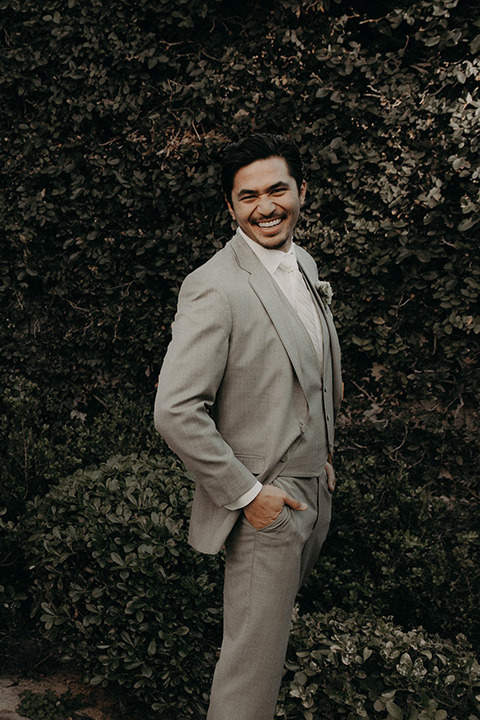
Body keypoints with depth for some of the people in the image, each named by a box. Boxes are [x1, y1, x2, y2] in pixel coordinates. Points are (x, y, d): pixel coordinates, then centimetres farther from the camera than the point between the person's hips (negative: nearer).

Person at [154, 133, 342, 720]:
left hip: (314, 491, 8)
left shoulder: (304, 265, 8)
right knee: (253, 661, 2)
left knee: (273, 622, 22)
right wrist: (246, 494, -20)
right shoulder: (214, 287, -20)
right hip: (263, 506, -8)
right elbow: (175, 412, -25)